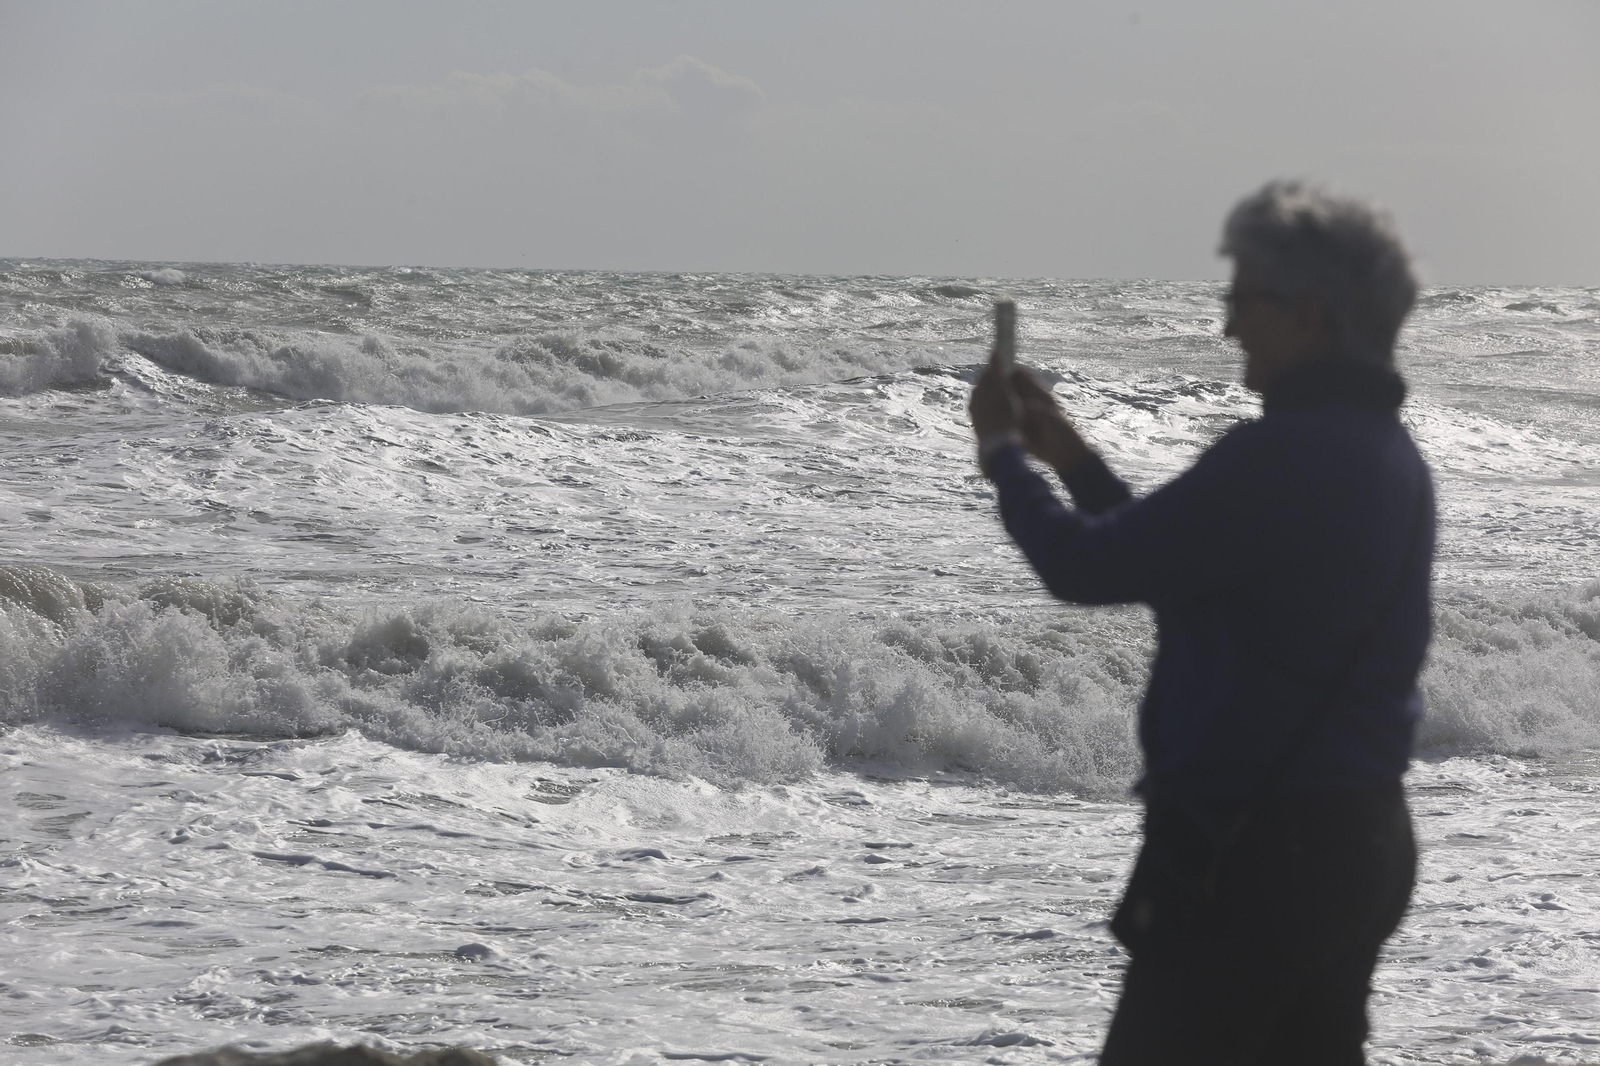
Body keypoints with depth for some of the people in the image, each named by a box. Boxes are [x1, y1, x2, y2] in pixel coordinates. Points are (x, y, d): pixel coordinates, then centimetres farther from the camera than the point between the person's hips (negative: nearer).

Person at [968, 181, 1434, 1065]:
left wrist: (1001, 453, 3)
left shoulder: (1285, 454, -19)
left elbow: (1086, 569, -15)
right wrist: (1069, 457, 23)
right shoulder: (1384, 452, 12)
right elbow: (1175, 563, 22)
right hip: (1360, 836, 10)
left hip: (1249, 850, -10)